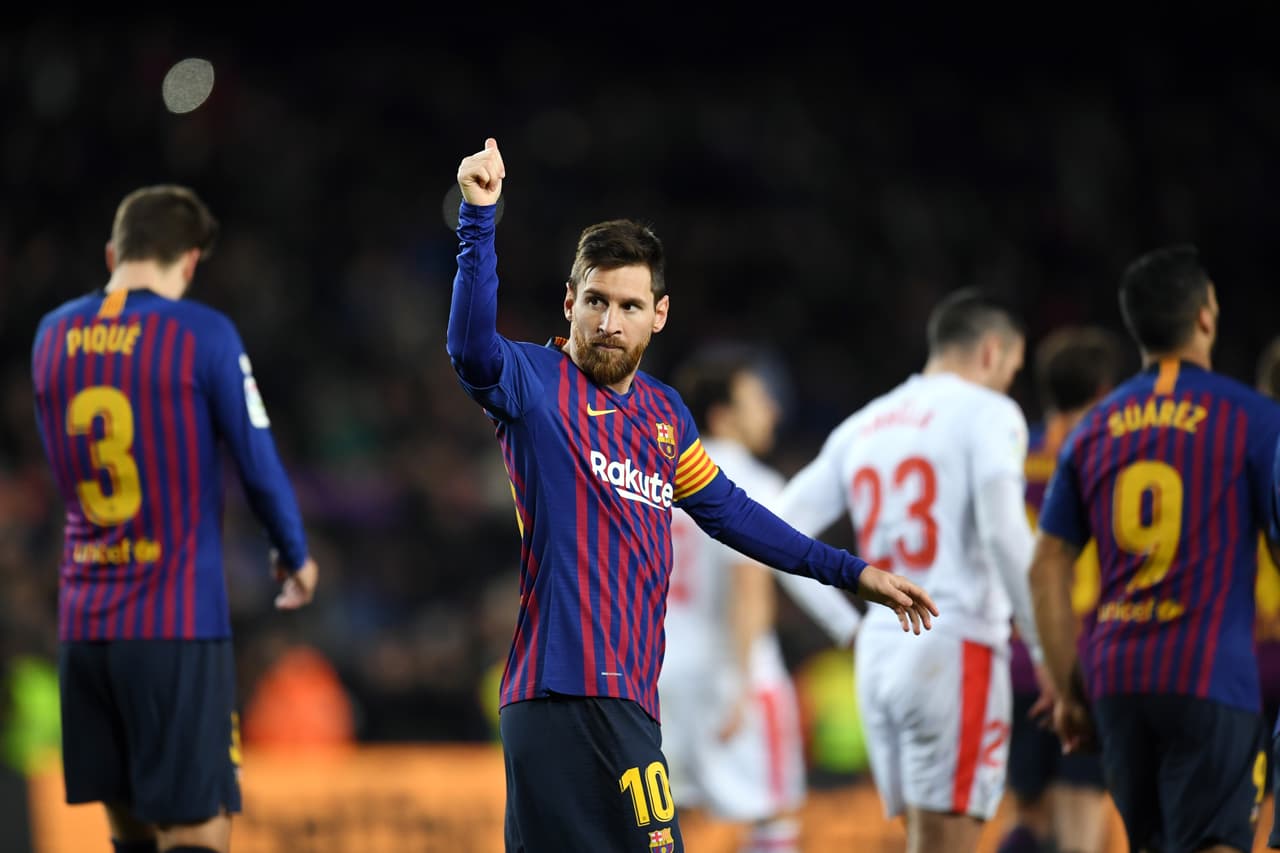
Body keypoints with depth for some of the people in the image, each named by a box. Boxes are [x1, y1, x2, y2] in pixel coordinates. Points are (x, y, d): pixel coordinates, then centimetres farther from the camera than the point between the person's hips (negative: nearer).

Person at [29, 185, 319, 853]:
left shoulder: (52, 335, 8)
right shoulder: (203, 334, -8)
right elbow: (260, 467, -3)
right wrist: (296, 558, 14)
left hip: (83, 620, 6)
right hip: (180, 623, -6)